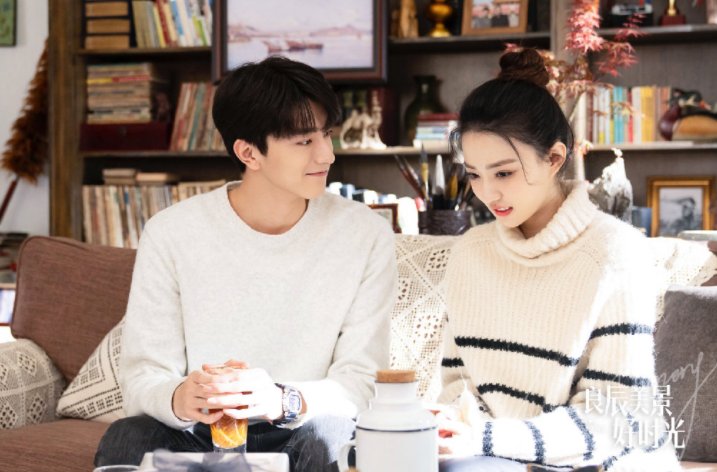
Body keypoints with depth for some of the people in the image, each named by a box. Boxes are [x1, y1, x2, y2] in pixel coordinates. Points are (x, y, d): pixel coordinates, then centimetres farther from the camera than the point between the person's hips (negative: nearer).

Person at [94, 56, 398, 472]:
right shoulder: (171, 234, -3)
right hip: (196, 435, 1)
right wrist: (178, 400, -30)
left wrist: (285, 400, -30)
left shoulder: (366, 235, -4)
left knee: (333, 434, -35)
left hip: (300, 434, 0)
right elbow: (143, 374, -4)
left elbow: (360, 380, -7)